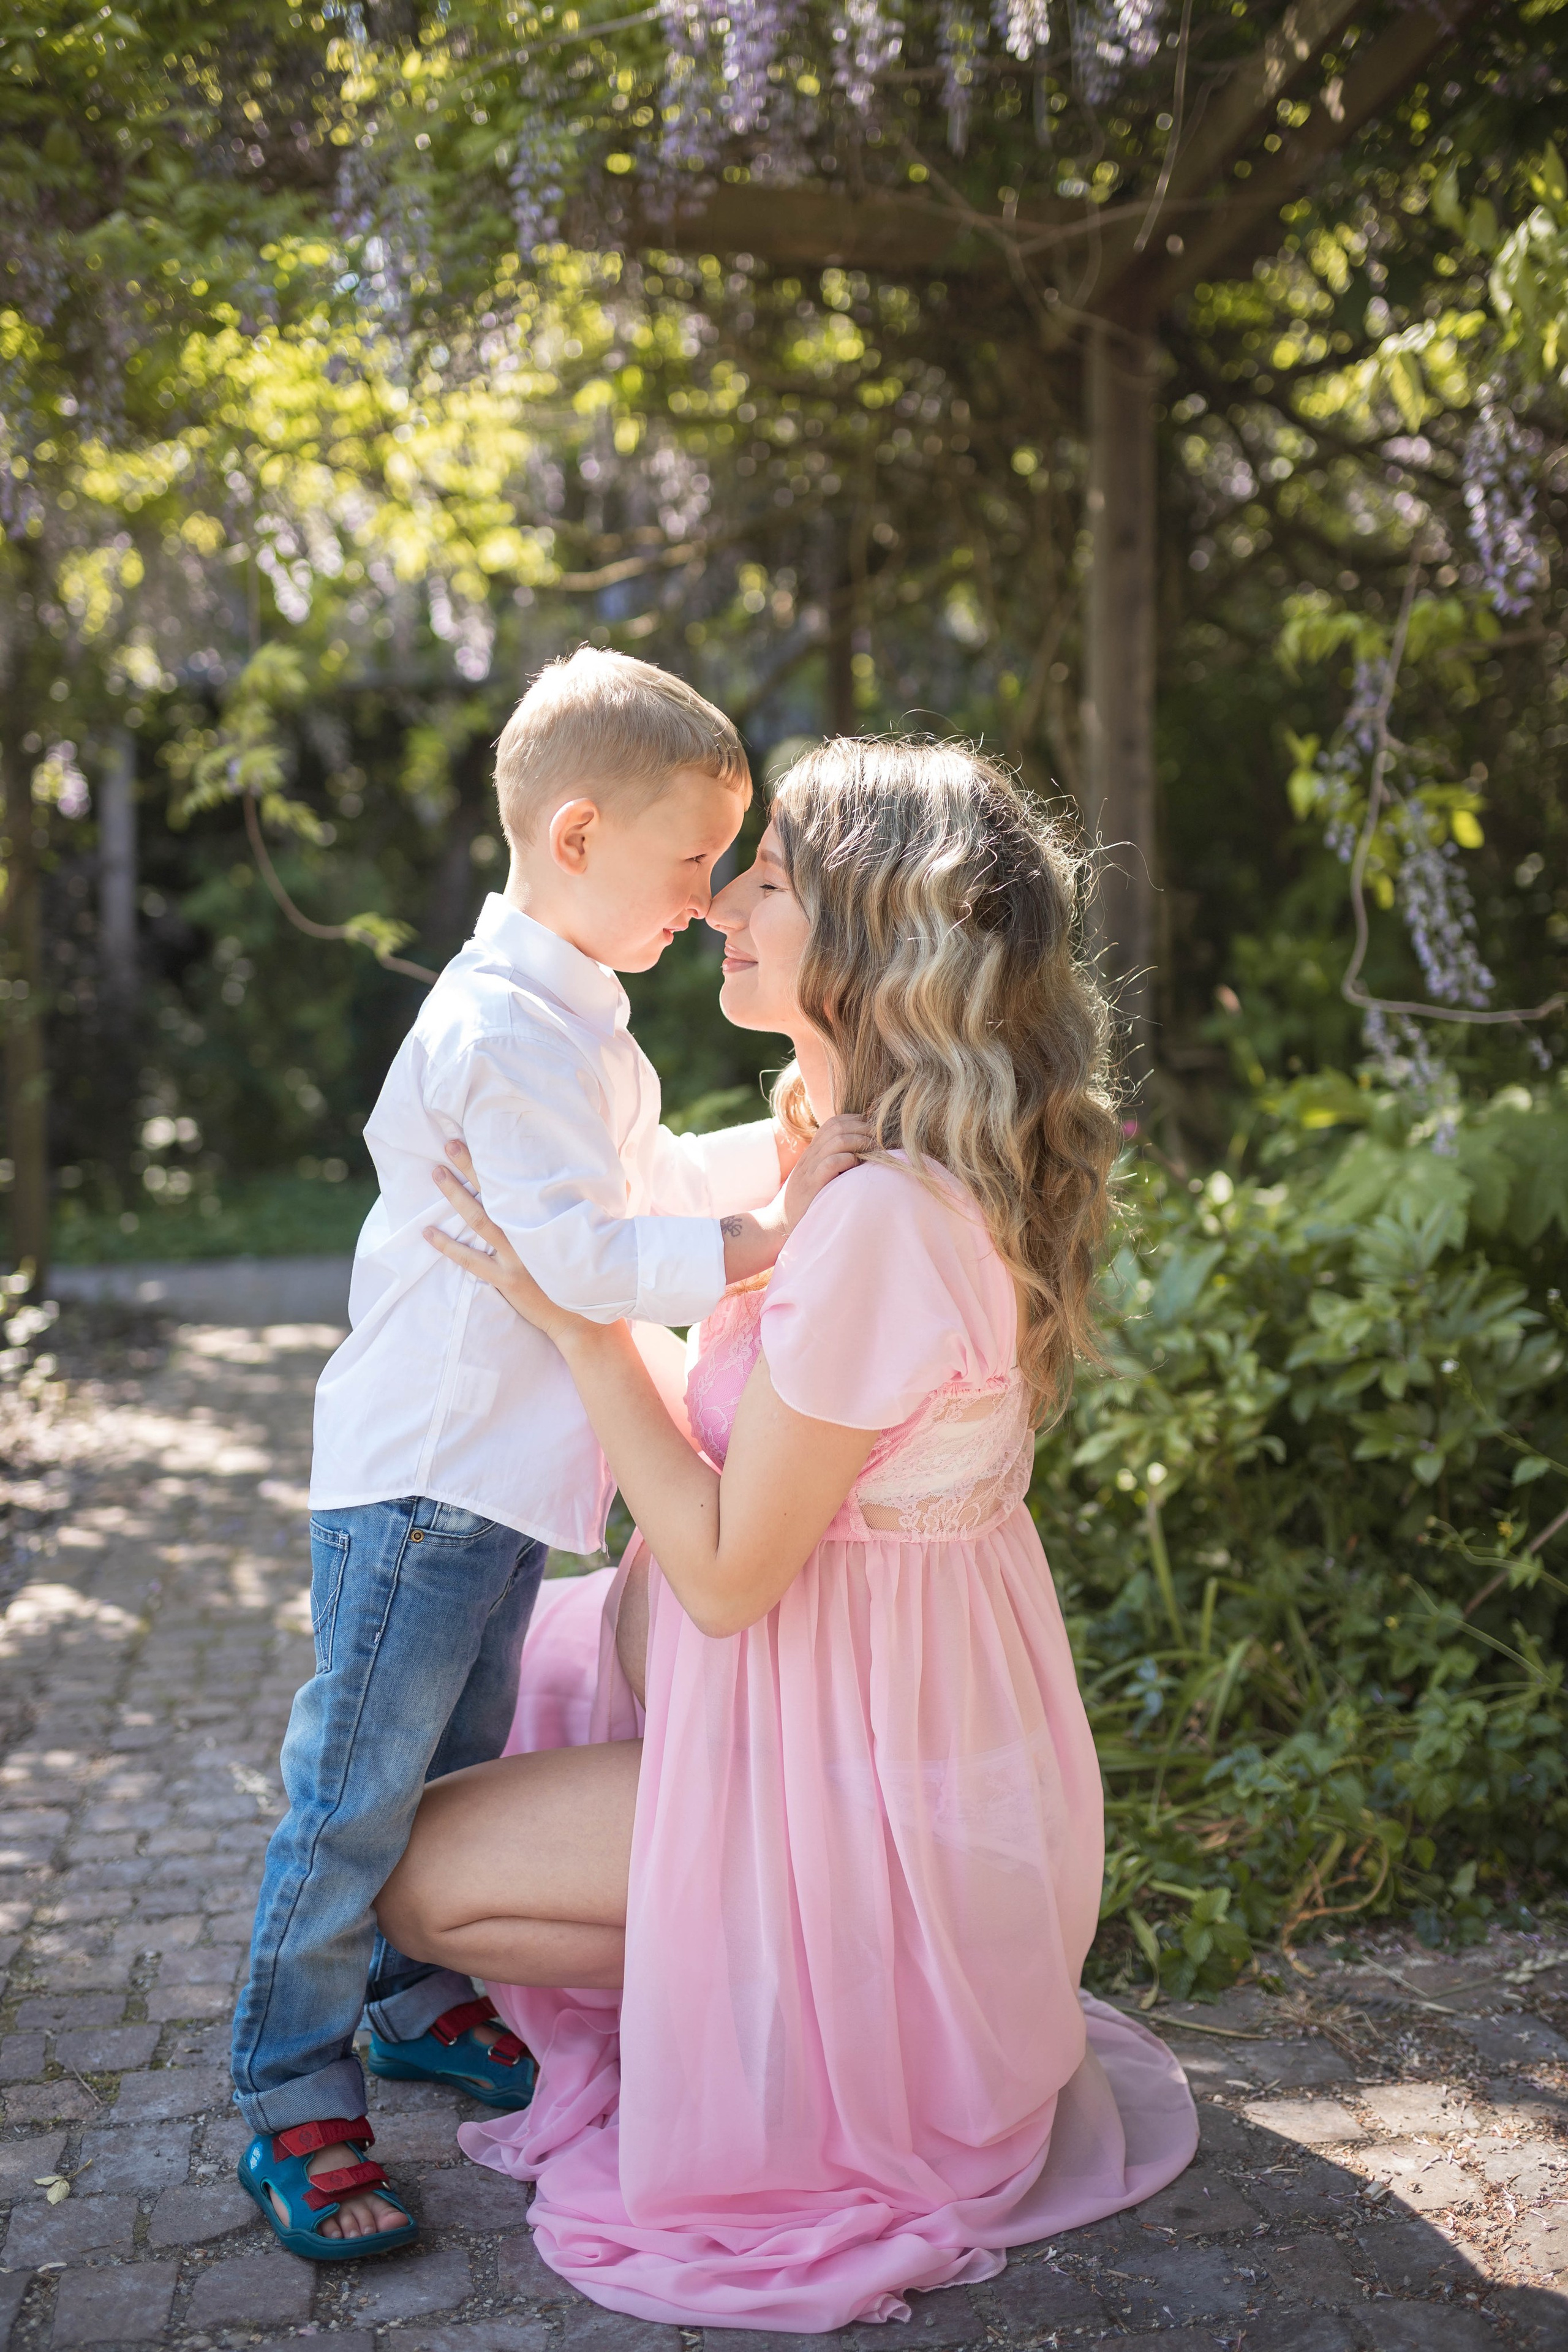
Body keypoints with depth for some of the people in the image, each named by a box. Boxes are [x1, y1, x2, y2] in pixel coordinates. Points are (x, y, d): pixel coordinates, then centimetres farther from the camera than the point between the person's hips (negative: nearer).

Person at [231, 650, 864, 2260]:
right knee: (357, 1792, -1)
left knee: (462, 1768, 21)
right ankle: (291, 2102, 10)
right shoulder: (507, 1031, -22)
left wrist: (774, 1151, 11)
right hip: (421, 1481, -10)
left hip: (495, 1481, 10)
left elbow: (640, 1176, 22)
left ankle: (418, 2003, 38)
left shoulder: (572, 1023, 13)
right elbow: (569, 1254, -27)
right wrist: (755, 1240, -25)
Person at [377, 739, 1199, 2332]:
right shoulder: (949, 1178, -1)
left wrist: (574, 1319, -19)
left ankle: (812, 2009, 9)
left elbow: (726, 1570, -24)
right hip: (939, 1706, 9)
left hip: (859, 1756, -9)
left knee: (419, 1877, 3)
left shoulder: (882, 1220, -31)